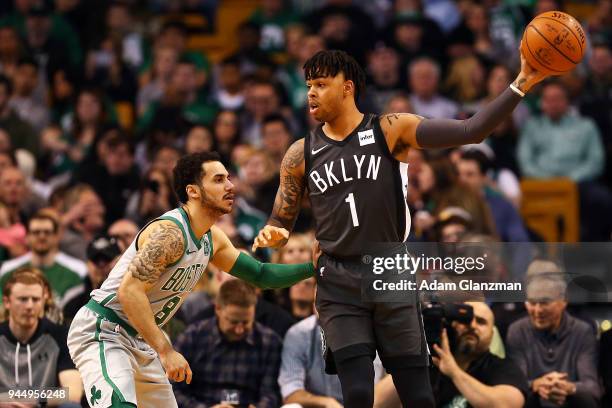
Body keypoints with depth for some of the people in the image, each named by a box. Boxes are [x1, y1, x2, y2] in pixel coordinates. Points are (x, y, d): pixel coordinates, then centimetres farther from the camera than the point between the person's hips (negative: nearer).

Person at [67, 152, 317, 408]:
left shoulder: (212, 239, 7)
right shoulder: (169, 232, -23)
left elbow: (260, 275, 19)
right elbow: (129, 291, -30)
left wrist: (313, 268, 7)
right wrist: (165, 351, -31)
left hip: (140, 339, 10)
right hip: (101, 331, -10)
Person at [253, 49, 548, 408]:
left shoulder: (392, 130, -3)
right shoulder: (302, 154, 4)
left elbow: (470, 131, -12)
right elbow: (282, 222, 12)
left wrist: (521, 85, -22)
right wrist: (271, 235, -13)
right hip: (339, 286, 1)